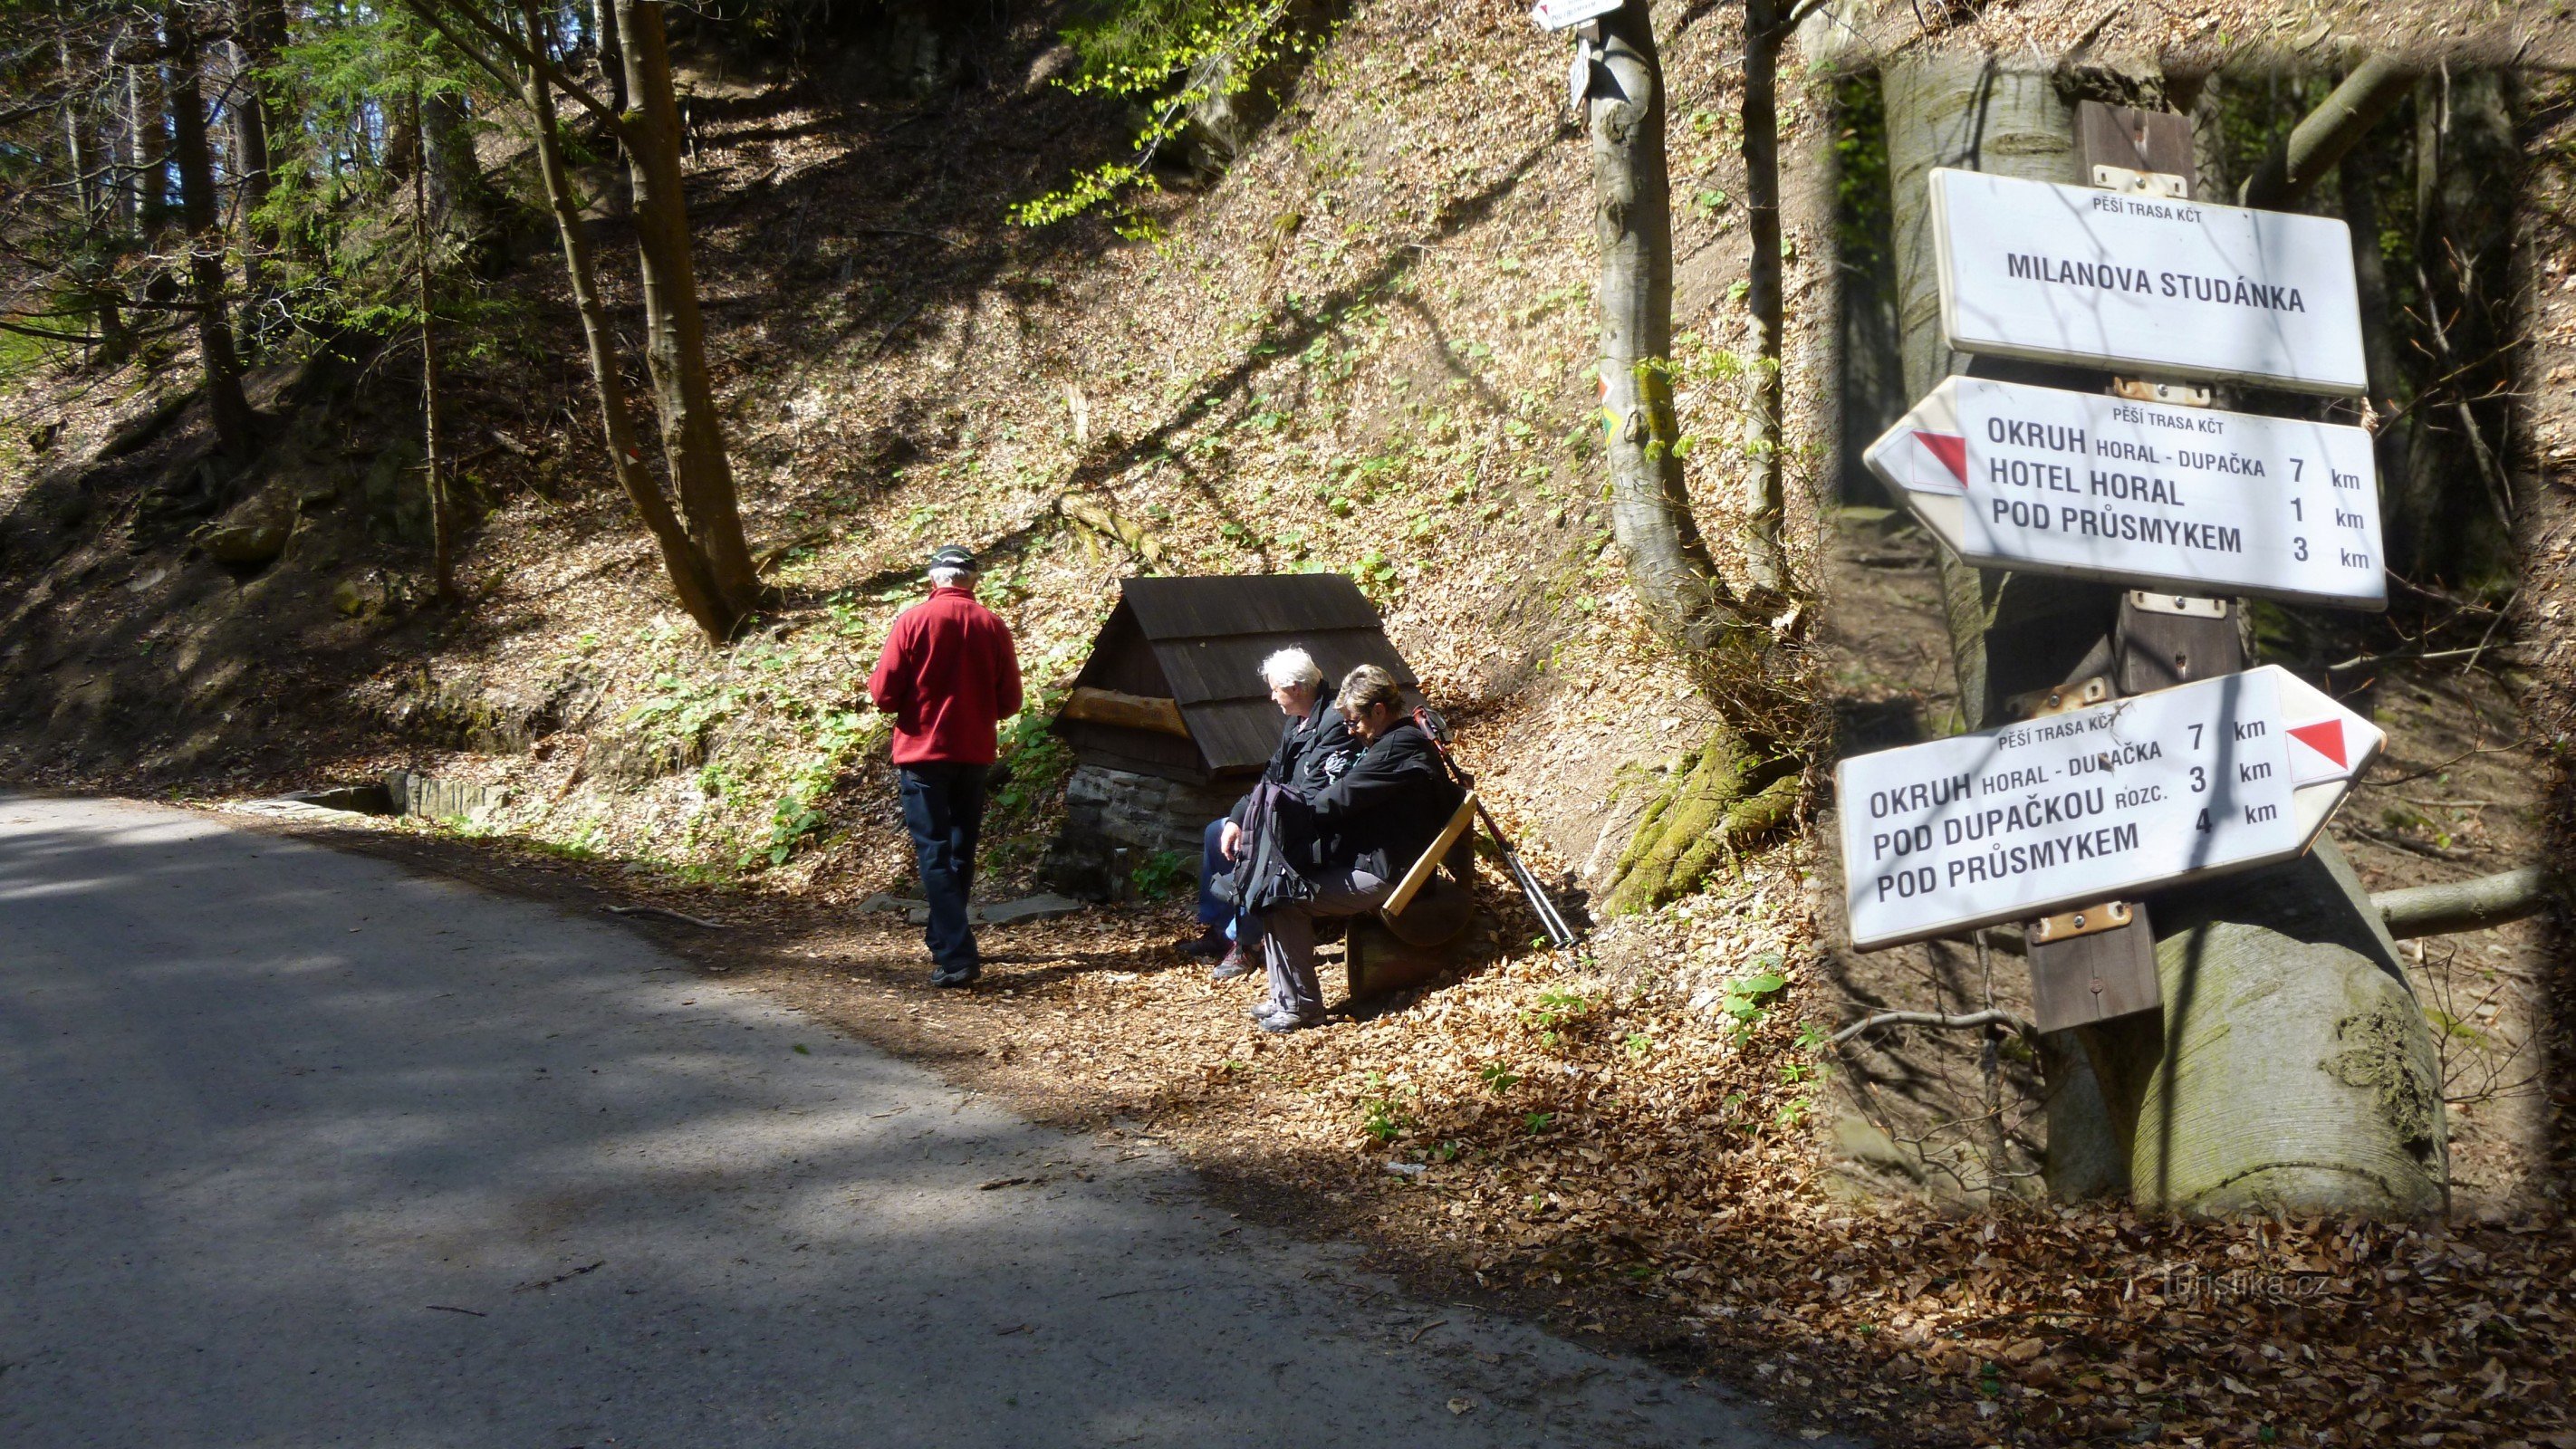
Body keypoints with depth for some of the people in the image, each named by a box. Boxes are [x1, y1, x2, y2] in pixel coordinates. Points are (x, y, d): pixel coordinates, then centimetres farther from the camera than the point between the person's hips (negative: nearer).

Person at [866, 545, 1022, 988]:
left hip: (923, 752, -3)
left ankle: (956, 955, -14)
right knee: (962, 850, 17)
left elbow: (884, 693, -10)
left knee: (934, 852, -4)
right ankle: (944, 938, 29)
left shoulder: (913, 620, -10)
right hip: (974, 754, 3)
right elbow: (1010, 701, 3)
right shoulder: (992, 626, -2)